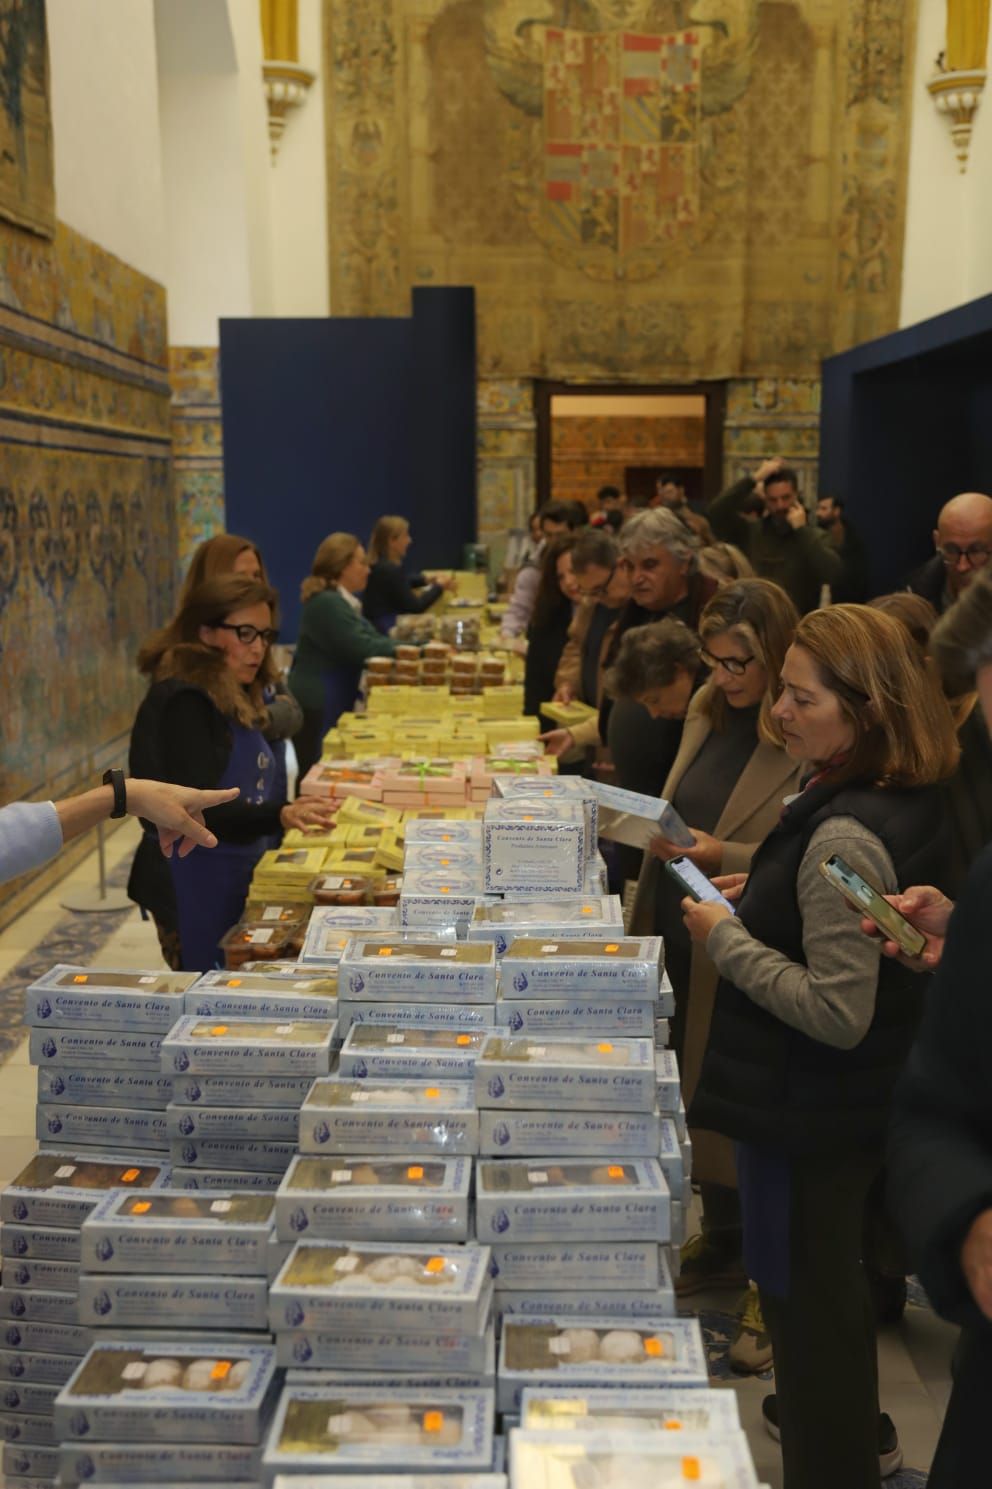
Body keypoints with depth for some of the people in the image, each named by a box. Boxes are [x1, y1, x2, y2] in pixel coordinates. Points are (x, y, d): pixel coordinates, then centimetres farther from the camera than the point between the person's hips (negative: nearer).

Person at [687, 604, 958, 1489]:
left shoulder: (845, 836, -30)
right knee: (834, 1273, 28)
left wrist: (728, 938, -20)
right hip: (867, 1100, 10)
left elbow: (837, 1013, -29)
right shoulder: (911, 801, -1)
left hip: (808, 1110, -10)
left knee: (802, 1291, 10)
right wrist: (767, 897, 5)